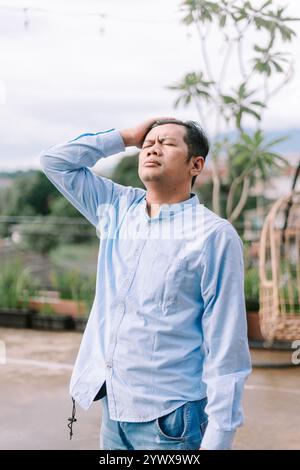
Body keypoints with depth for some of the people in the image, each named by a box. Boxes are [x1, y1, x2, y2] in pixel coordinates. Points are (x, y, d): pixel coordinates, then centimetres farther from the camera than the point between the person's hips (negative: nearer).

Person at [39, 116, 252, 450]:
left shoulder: (214, 235, -11)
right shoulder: (118, 209, 7)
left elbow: (225, 348, -13)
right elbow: (55, 160, 12)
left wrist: (217, 439, -16)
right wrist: (126, 137, 5)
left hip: (169, 419, -5)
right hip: (113, 410, 5)